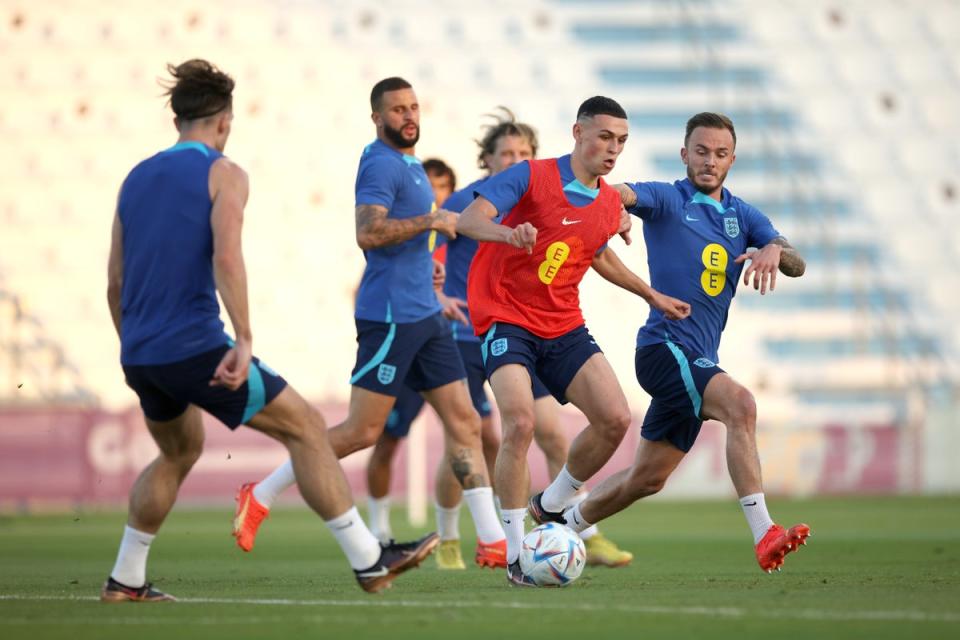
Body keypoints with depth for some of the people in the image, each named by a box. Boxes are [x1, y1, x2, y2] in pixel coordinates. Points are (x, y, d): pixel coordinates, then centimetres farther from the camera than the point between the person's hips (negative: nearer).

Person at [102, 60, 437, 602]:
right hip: (194, 347, -7)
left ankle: (125, 581, 25)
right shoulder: (224, 174, -3)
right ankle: (369, 561, -2)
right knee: (306, 427, 1)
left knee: (179, 452, 29)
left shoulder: (137, 179, 16)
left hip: (139, 354, 7)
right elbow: (226, 258, -19)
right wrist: (245, 341, -21)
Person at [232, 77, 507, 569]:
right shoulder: (381, 163, -13)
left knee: (464, 423, 3)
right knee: (362, 431, -7)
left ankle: (492, 541, 3)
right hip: (390, 315, -9)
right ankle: (260, 496, 4)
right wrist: (431, 222, -22)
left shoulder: (408, 163, 18)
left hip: (423, 315, 9)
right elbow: (368, 233, -27)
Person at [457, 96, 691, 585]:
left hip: (564, 328, 6)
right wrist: (508, 232, -45)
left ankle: (551, 505, 16)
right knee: (520, 423, -24)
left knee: (615, 419, -8)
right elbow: (469, 220, -24)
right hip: (505, 319, -6)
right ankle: (515, 552, -13)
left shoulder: (610, 205, 7)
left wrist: (650, 295, 28)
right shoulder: (532, 177, -12)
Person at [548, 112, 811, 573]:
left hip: (698, 361, 7)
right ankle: (764, 536, -37)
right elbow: (625, 194, -24)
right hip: (664, 347, -7)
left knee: (648, 478, 11)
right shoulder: (667, 199, -2)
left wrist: (775, 250, -21)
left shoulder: (742, 216, 14)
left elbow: (797, 265, 4)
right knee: (740, 403, -31)